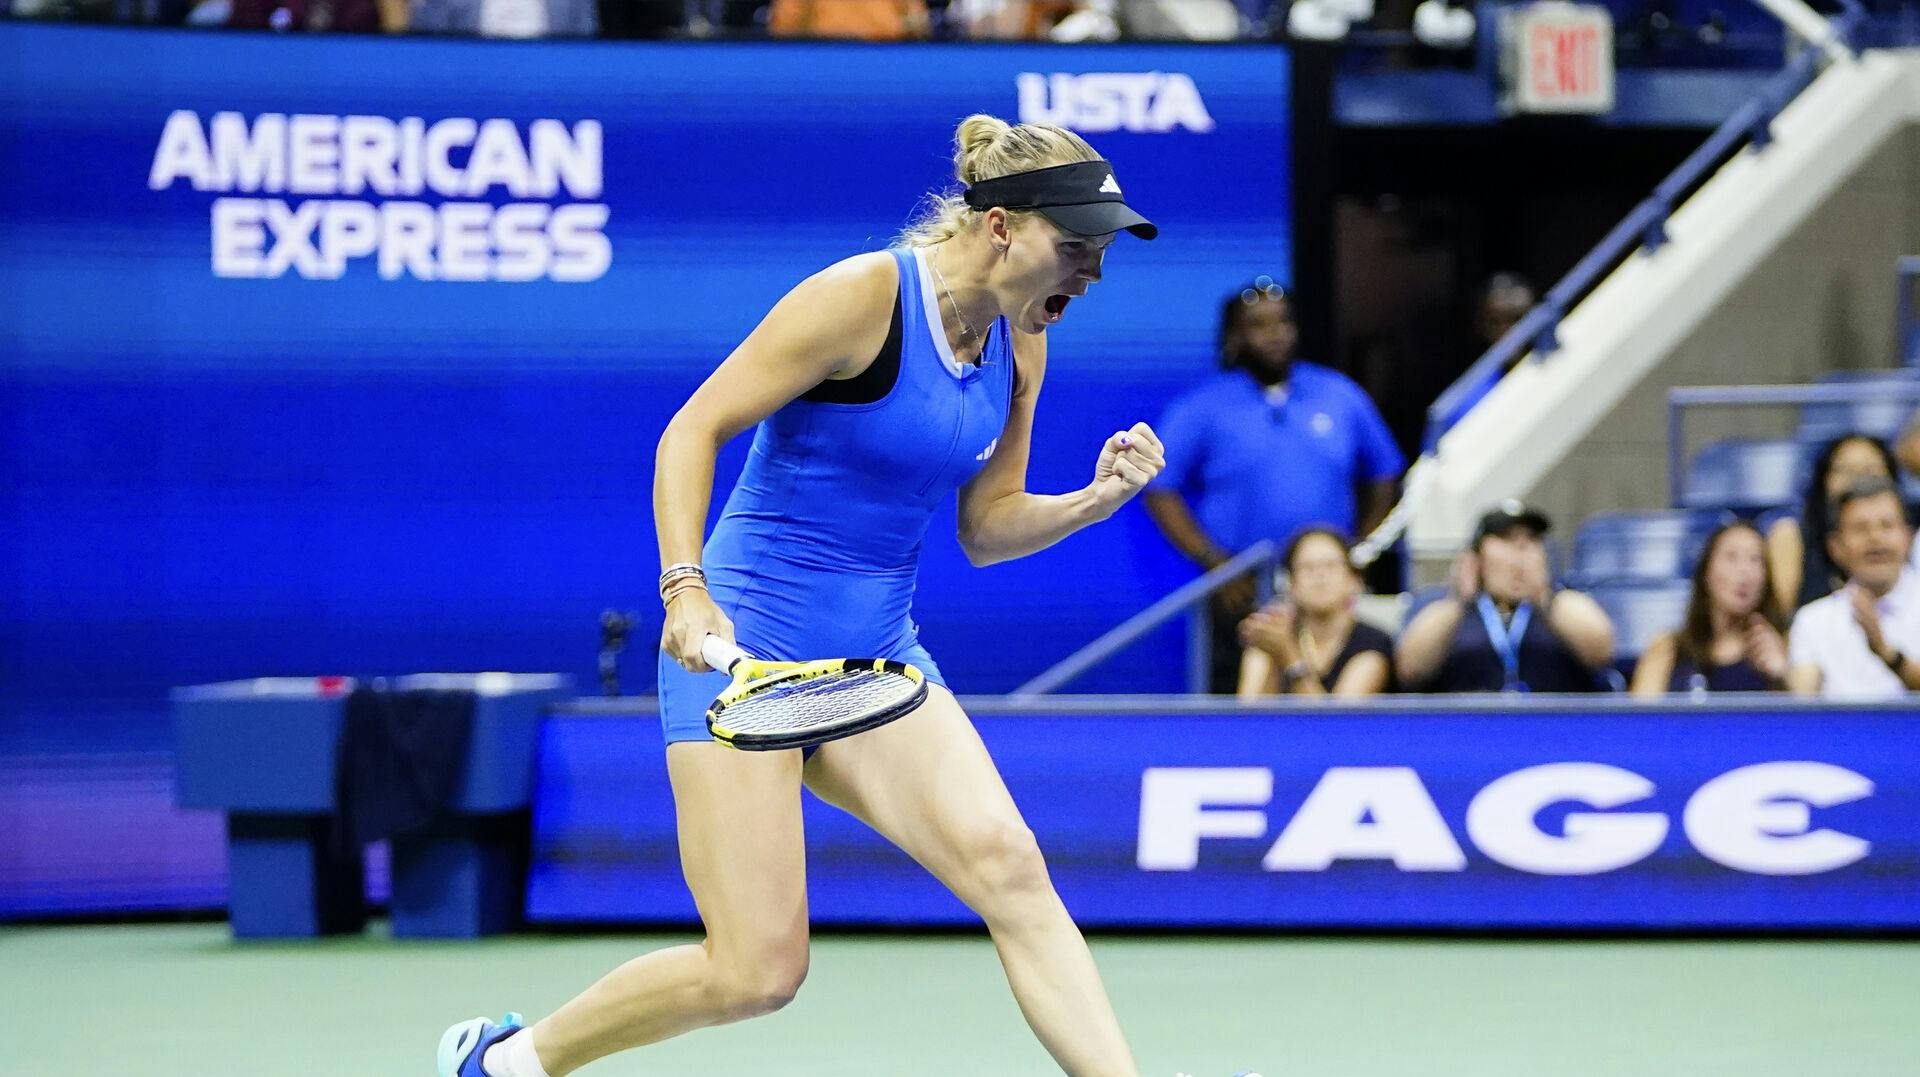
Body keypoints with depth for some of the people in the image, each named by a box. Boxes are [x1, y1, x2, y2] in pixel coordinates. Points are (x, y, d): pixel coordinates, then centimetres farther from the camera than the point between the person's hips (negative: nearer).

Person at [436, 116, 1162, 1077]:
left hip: (876, 655, 7)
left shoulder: (1020, 346, 5)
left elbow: (986, 527, 13)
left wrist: (1095, 499, -6)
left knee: (1008, 867, -17)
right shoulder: (863, 297, -16)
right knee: (758, 971, -8)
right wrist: (687, 588, -26)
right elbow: (693, 430, -13)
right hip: (742, 645, -6)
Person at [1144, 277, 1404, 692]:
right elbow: (1161, 492, 0)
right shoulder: (1202, 408, 2)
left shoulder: (1341, 397, 10)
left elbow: (1382, 477, 18)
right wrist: (1213, 563, -10)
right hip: (1242, 592, -2)